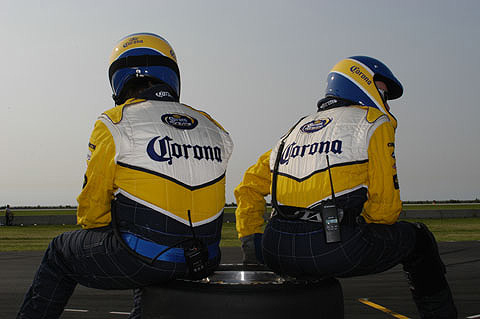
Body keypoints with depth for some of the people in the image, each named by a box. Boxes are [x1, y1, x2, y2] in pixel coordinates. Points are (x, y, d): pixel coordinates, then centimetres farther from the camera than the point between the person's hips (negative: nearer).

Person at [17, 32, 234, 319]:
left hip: (144, 258, -5)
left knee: (61, 252, 21)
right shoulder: (213, 129, 10)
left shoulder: (115, 124, -4)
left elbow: (92, 203, 1)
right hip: (205, 261, 6)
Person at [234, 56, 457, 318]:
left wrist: (251, 240, 25)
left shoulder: (296, 130, 25)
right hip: (338, 251, -5)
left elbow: (250, 186, 24)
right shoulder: (374, 122, 8)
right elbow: (384, 200, 0)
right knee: (417, 238, 19)